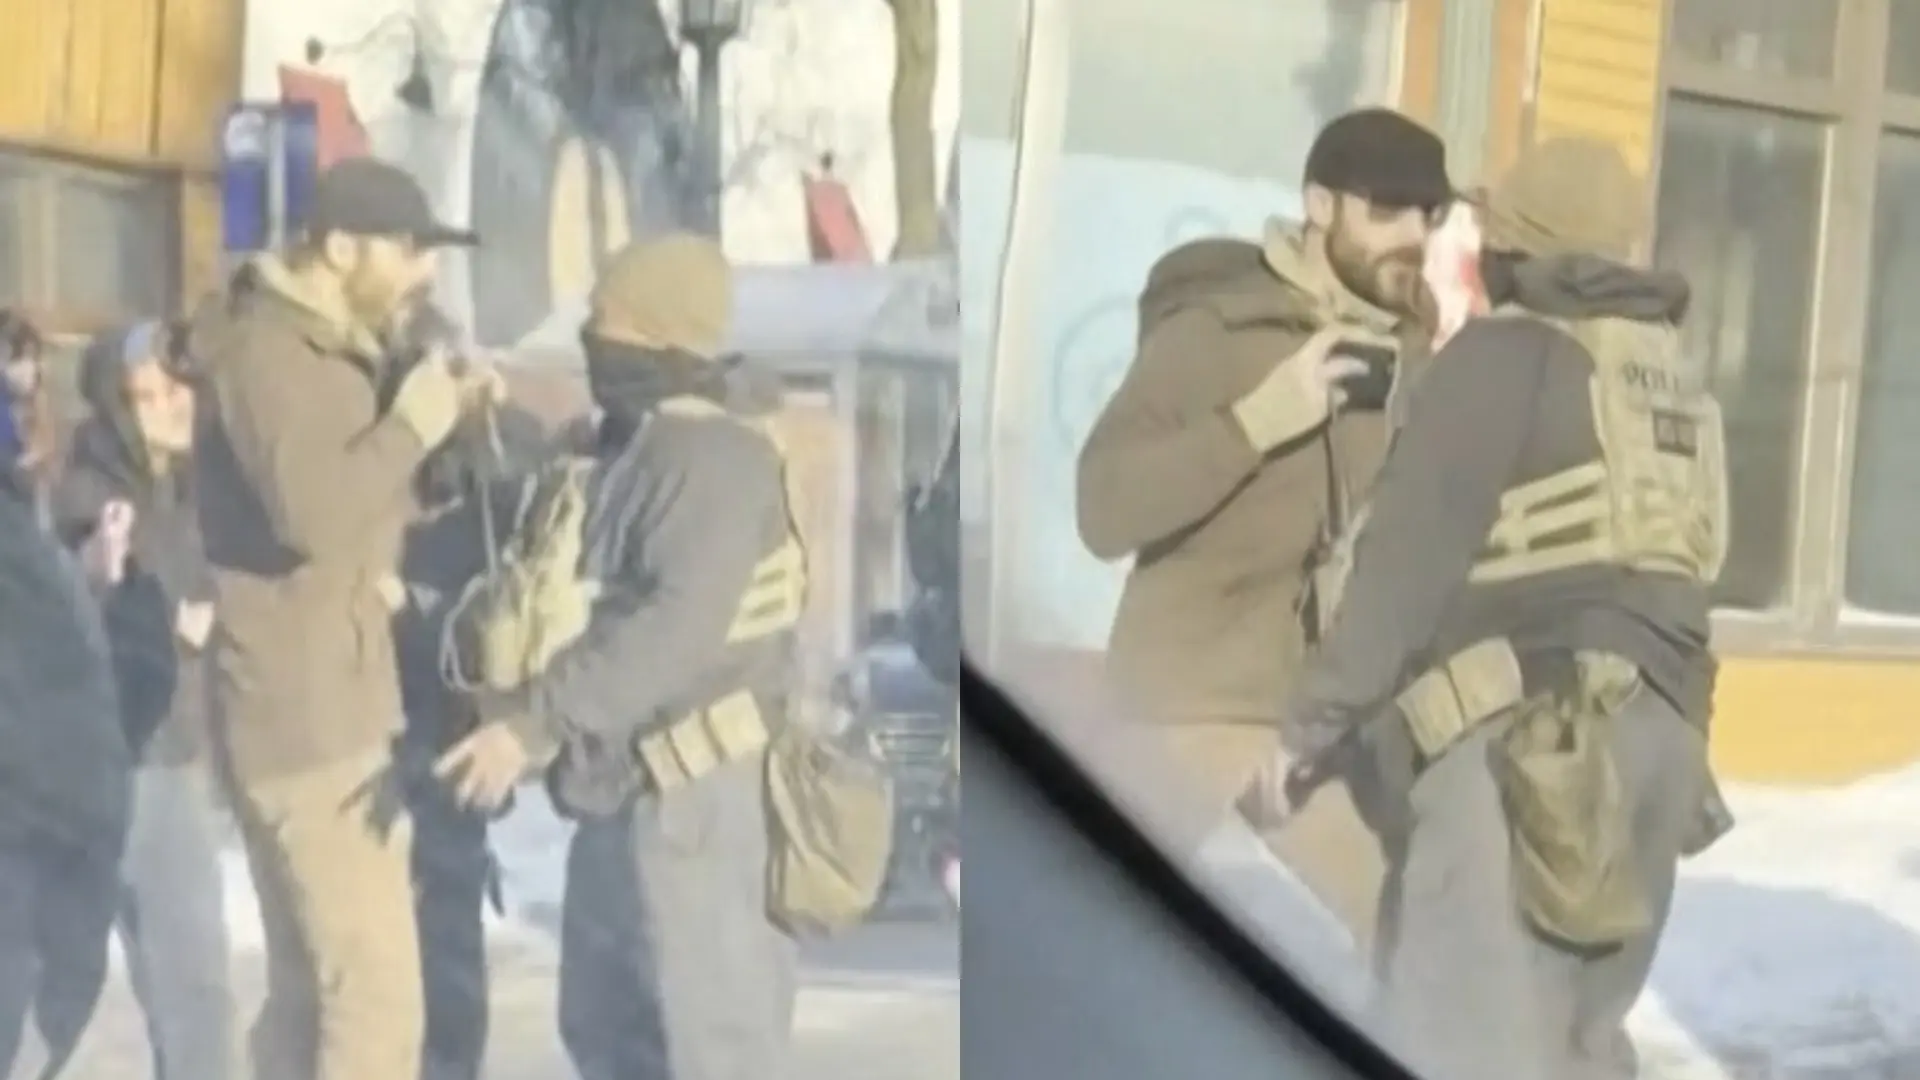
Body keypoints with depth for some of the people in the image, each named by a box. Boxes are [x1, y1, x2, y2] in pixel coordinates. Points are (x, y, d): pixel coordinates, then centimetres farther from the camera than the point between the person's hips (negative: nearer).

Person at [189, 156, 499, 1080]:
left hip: (331, 711, 11)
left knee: (310, 989, 16)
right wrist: (415, 423, -17)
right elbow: (311, 509, -31)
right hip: (303, 719, -11)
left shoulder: (329, 350, 16)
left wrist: (445, 422, 6)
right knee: (377, 995, -11)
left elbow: (362, 497, 23)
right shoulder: (263, 350, -15)